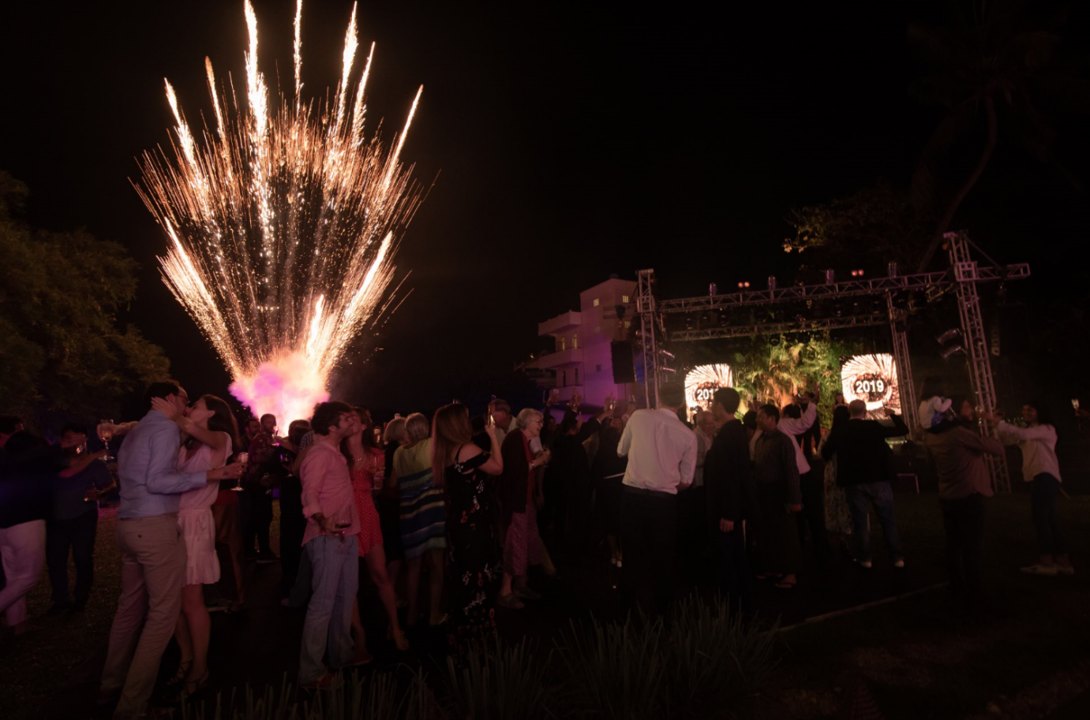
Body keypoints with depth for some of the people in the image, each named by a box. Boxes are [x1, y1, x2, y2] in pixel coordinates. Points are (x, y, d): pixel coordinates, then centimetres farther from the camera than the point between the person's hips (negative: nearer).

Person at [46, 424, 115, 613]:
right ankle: (61, 599, 21)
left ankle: (81, 598, 14)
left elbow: (111, 484, -5)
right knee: (54, 559, 5)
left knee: (83, 558, -1)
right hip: (56, 518, 3)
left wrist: (99, 493, -21)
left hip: (83, 517, -3)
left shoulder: (92, 462, -1)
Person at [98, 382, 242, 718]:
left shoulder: (135, 431, 18)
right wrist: (210, 475, -19)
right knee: (163, 612, -3)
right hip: (157, 527, -9)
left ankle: (111, 686, 29)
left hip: (128, 525, 10)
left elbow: (139, 477, 19)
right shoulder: (166, 428, -10)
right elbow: (156, 482, -18)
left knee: (130, 605, 19)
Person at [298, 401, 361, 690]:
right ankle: (311, 672, 4)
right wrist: (323, 521, -36)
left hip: (346, 535, 9)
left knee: (346, 597, 16)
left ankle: (341, 656, 29)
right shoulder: (319, 453, -11)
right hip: (327, 537, -9)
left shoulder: (336, 454, 18)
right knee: (323, 602, -5)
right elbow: (309, 494, -23)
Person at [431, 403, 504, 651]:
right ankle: (475, 637, 16)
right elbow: (498, 468, -10)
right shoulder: (467, 449, -20)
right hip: (475, 526, -9)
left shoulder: (444, 453, 5)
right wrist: (493, 436, -3)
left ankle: (461, 635, 34)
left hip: (457, 525, 9)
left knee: (462, 580, 20)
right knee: (478, 581, 4)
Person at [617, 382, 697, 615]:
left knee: (634, 554, 15)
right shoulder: (688, 435, -2)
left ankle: (633, 609, 26)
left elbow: (621, 450, 11)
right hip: (665, 500, 0)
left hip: (632, 495, 1)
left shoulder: (638, 416, -3)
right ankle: (658, 610, 28)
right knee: (662, 557, 17)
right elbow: (685, 480, 4)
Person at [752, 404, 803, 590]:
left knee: (785, 534, 4)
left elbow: (791, 470, -15)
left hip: (778, 492, -7)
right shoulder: (759, 440, 8)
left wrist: (795, 499, -17)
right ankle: (774, 569, 28)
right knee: (766, 533, 13)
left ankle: (790, 573, 17)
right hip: (762, 493, 7)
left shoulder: (783, 440, -13)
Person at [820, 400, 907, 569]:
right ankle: (897, 557, 16)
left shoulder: (839, 430, -3)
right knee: (888, 519, 11)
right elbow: (903, 430, 2)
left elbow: (825, 453, 1)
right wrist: (893, 415, 18)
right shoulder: (874, 426, -6)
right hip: (877, 479, 0)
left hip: (853, 482, 0)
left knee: (860, 520, 9)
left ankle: (864, 558, 14)